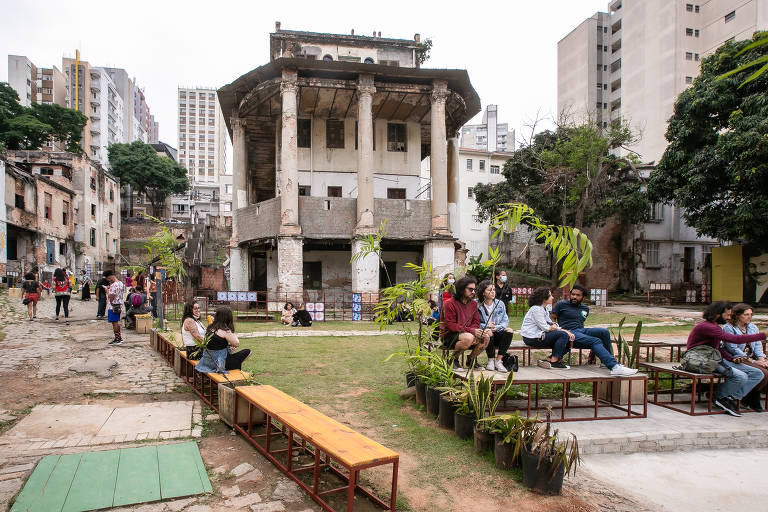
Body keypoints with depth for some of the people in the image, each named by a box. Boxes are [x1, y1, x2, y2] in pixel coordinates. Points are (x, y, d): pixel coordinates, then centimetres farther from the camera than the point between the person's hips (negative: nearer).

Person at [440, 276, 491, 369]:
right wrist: (471, 330, -26)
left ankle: (471, 360, 7)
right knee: (469, 338, -35)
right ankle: (453, 359, -9)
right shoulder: (449, 304, -14)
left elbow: (476, 323, 8)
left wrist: (476, 330, -18)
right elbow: (451, 326, -19)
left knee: (486, 337, -16)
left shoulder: (473, 303, 6)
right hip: (449, 336, -7)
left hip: (467, 333, 7)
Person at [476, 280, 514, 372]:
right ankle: (491, 360, -16)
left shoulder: (500, 304, 7)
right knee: (488, 333, -36)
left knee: (508, 331, -25)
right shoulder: (477, 306, -5)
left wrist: (497, 327, -17)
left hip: (497, 333, 4)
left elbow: (505, 321, 2)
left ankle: (498, 361, -20)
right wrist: (486, 326, -24)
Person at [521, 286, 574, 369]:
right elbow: (545, 328, -19)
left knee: (568, 340, 3)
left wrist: (567, 331, -2)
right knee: (563, 335, -17)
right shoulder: (536, 309, -16)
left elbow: (551, 325, 13)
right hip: (532, 338, -10)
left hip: (538, 336, 10)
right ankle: (554, 362, -12)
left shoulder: (545, 309, 16)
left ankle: (549, 360, 2)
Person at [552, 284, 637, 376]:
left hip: (582, 330, 6)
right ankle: (614, 367, -42)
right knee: (595, 341, -29)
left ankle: (607, 360, -9)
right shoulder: (561, 304, 7)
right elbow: (551, 319, 3)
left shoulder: (585, 308, 24)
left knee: (604, 332, -21)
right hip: (569, 332, -6)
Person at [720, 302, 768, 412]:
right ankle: (751, 400, -6)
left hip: (752, 358, 8)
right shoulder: (728, 328, -6)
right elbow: (733, 349, -13)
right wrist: (753, 361, -15)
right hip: (737, 360, -7)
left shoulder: (753, 327, 19)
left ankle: (755, 396, 0)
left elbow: (758, 345, 15)